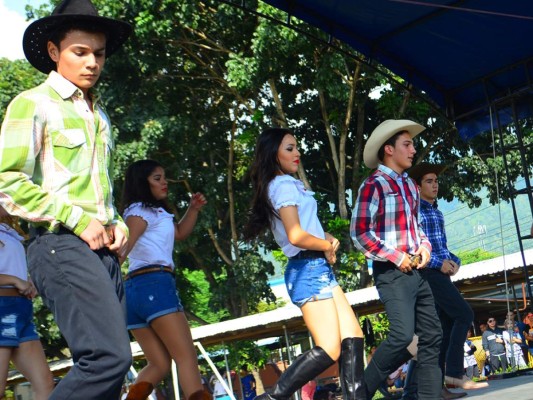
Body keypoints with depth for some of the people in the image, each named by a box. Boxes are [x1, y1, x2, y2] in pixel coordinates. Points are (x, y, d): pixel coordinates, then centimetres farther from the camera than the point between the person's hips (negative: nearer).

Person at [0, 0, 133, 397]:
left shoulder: (99, 115, 23)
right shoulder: (33, 104, 0)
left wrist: (117, 225, 10)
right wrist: (78, 220, -13)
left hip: (103, 251, 8)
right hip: (61, 246, -8)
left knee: (105, 367, 5)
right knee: (109, 357, -22)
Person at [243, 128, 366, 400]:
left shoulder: (281, 185, 19)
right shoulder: (284, 185, -11)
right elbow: (296, 236, -21)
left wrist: (326, 239, 3)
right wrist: (328, 245, -4)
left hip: (317, 269, 10)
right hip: (309, 270, -10)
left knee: (352, 337, 5)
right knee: (329, 350, -13)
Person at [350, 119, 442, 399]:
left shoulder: (410, 185, 14)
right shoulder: (374, 185, -10)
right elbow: (359, 233, -14)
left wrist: (424, 246, 6)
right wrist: (396, 257, -15)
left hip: (415, 271, 8)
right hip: (391, 272, -8)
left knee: (431, 335, 6)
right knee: (403, 336, -18)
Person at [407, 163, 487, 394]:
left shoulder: (437, 212, 21)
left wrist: (453, 260, 5)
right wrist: (438, 262, -18)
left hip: (440, 273, 9)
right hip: (427, 273, -9)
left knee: (446, 327, 6)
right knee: (464, 314, -16)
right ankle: (454, 373, -13)